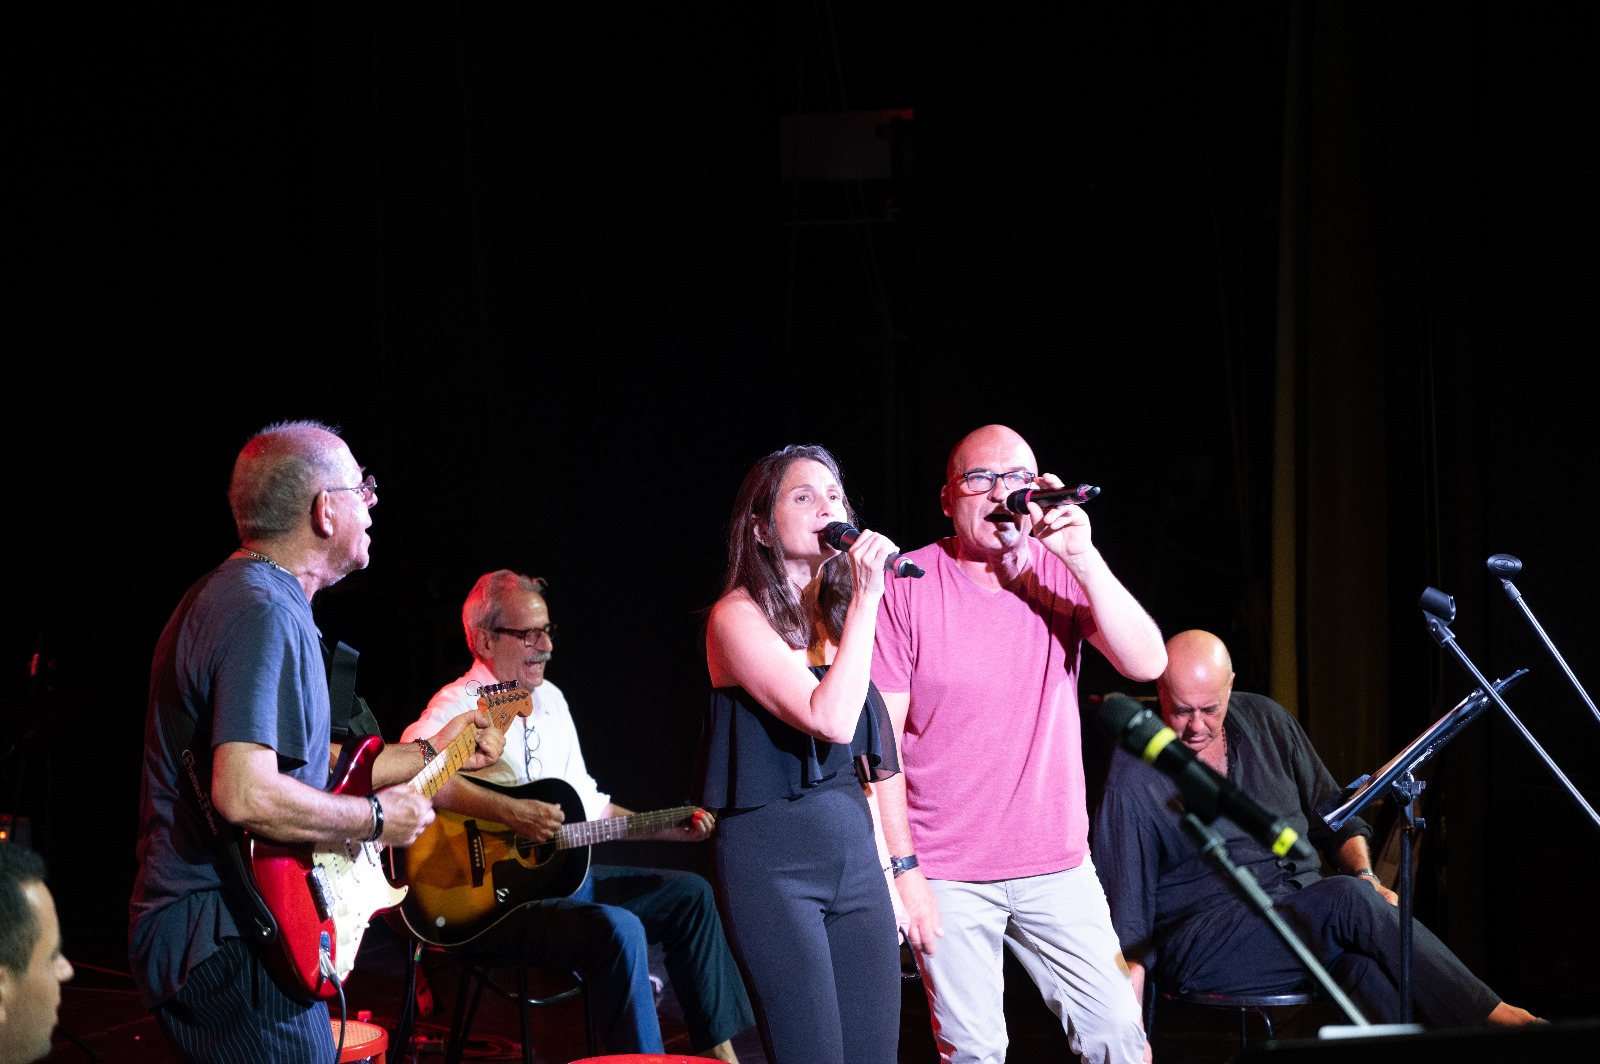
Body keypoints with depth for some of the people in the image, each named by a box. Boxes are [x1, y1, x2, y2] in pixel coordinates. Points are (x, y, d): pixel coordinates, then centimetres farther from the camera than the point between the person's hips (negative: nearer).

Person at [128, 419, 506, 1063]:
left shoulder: (229, 595, 16)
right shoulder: (266, 616, -18)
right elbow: (246, 797, -30)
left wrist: (427, 755, 24)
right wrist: (376, 818, -17)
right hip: (227, 948, -11)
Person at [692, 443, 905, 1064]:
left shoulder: (835, 615, 14)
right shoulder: (738, 616, -8)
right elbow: (829, 720, -22)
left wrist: (891, 869, 12)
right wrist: (866, 599, -19)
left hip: (854, 847, 7)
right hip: (773, 855, -7)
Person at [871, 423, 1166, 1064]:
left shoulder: (1060, 572, 3)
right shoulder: (907, 587, -6)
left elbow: (1147, 663, -10)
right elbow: (880, 740, -7)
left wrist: (1082, 556, -19)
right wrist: (902, 868, -12)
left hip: (1058, 866, 3)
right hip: (948, 878, -3)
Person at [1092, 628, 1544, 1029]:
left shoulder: (1266, 721, 8)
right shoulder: (1134, 777, -8)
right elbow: (1126, 911, -9)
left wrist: (1365, 877, -1)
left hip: (1305, 917, 5)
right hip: (1206, 945, -5)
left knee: (1367, 968, -33)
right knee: (1349, 900, -31)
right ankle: (1493, 1018, -28)